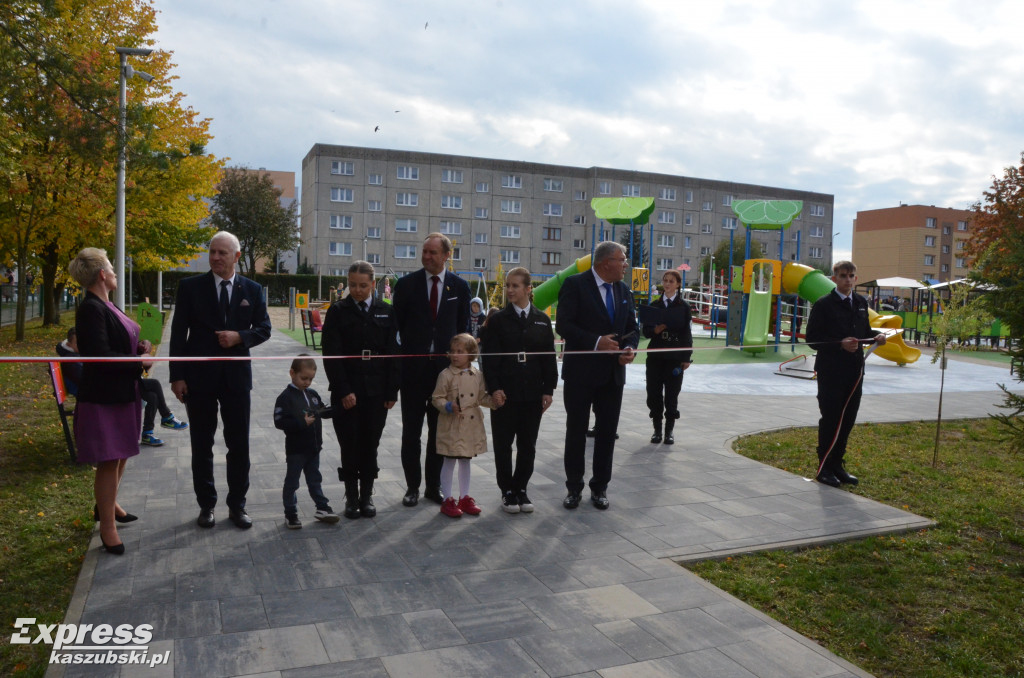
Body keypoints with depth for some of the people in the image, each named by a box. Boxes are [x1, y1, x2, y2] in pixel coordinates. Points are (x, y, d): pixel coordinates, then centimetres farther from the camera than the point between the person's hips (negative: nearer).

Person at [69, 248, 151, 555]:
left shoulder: (105, 306, 10)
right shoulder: (91, 309, -19)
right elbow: (101, 356, -24)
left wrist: (140, 346, -2)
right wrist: (139, 361, -15)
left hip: (123, 393, 9)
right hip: (103, 397, -9)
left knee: (121, 455, 21)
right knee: (109, 461, 1)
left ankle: (107, 504, 41)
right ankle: (107, 526, 13)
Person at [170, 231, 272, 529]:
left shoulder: (252, 289, 3)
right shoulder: (190, 287, -1)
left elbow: (264, 328, 6)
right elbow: (178, 334, -2)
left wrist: (240, 337, -15)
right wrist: (177, 376, -7)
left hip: (236, 374, 1)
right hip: (199, 376, -1)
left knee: (239, 445, 7)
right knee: (202, 446, 10)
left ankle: (237, 505, 21)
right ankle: (206, 505, 24)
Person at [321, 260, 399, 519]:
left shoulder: (385, 311, 6)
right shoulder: (338, 311, 0)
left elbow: (392, 353, 5)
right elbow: (331, 355, -5)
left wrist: (391, 391, -1)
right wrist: (343, 391, -12)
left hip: (377, 391, 2)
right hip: (347, 392, -1)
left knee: (370, 445, 7)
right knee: (350, 446, 3)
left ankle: (367, 495, 19)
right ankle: (351, 496, 16)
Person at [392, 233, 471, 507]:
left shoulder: (460, 286, 4)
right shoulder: (406, 284, 0)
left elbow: (463, 328, 7)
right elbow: (398, 326, 2)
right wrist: (397, 363, -3)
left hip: (445, 368, 1)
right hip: (413, 368, -1)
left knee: (439, 431, 9)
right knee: (411, 432, 6)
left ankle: (433, 486, 22)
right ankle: (412, 487, 18)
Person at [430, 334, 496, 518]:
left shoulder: (477, 375, 3)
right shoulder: (446, 375, -10)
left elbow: (482, 397, 9)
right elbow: (436, 398, -8)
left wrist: (494, 401, -8)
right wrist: (448, 407, -25)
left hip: (471, 425, 4)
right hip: (451, 426, -4)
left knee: (465, 461, 16)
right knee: (449, 461, 4)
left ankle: (464, 497, 27)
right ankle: (447, 500, 15)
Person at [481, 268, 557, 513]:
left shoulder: (542, 320, 6)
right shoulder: (498, 320, 0)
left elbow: (549, 357, 7)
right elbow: (488, 356, -4)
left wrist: (548, 389, 1)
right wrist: (494, 388, -12)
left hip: (533, 394, 2)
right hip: (505, 393, -2)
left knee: (528, 446, 9)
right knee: (503, 445, 5)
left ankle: (521, 488, 22)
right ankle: (507, 491, 17)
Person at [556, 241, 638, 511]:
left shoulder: (623, 290, 11)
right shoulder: (575, 284, -8)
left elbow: (632, 327, 15)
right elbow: (564, 325, -15)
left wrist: (630, 348, -6)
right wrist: (596, 342, -22)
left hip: (613, 374, 5)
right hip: (581, 372, -5)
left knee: (607, 432, 10)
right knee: (576, 431, 6)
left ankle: (599, 488, 23)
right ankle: (574, 488, 19)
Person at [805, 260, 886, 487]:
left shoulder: (861, 303, 12)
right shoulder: (823, 304, -7)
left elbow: (864, 331, 22)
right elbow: (812, 339, -10)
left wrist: (876, 335, 0)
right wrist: (840, 344, -21)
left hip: (854, 370, 6)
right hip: (830, 372, -6)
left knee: (847, 420, 11)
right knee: (830, 420, 0)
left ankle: (836, 465, 24)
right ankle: (824, 468, 12)